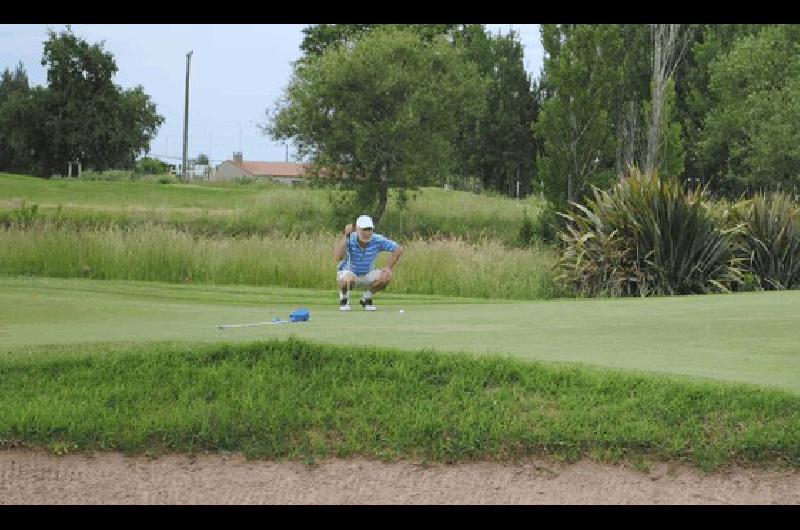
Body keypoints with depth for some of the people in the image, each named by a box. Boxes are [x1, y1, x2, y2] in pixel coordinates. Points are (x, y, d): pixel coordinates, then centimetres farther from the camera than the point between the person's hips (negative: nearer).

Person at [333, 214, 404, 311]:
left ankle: (366, 298, 4)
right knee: (348, 279, -40)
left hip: (366, 275, 4)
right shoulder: (349, 240, -26)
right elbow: (338, 257, -43)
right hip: (348, 272, -4)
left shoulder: (377, 240, -18)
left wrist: (389, 268, -17)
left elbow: (398, 249, -10)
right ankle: (344, 299, -5)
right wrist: (346, 236, -46)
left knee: (386, 277, -23)